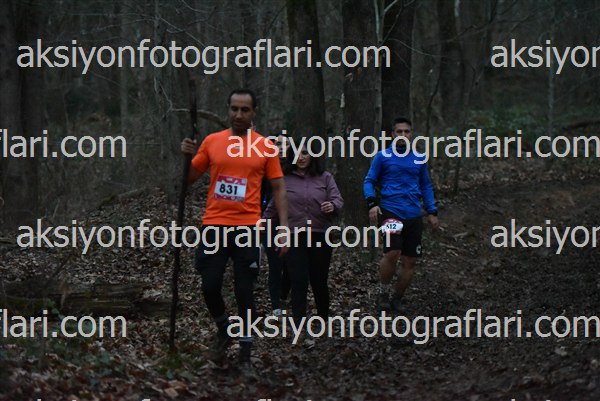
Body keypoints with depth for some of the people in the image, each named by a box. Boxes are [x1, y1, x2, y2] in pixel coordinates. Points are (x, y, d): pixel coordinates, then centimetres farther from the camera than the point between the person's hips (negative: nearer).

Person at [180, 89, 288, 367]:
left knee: (244, 292, 0)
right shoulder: (212, 141, 6)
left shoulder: (265, 147, 2)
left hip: (248, 227, -2)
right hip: (214, 225, 2)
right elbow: (190, 177, 13)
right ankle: (223, 328, 26)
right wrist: (188, 156, -7)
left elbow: (278, 188, 4)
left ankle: (245, 352, 9)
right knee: (210, 286, -2)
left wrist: (284, 226, -4)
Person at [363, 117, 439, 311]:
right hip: (391, 211, -4)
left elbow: (426, 186, 22)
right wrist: (372, 203, -9)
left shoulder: (420, 158, 12)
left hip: (414, 215, 4)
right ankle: (383, 293, -2)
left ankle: (396, 299, 20)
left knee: (410, 261, 4)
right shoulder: (383, 156, 3)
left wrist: (432, 212, 16)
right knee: (392, 253, -23)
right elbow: (369, 181, 7)